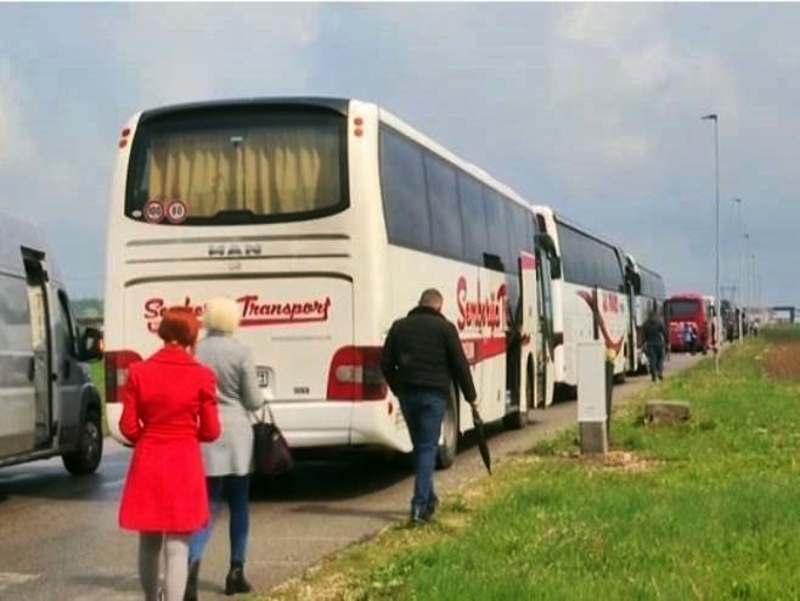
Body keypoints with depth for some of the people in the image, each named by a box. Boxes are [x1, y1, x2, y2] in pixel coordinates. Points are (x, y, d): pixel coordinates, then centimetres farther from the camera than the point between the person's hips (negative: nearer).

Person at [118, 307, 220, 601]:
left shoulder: (138, 372, -4)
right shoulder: (201, 376, -9)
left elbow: (129, 427, -1)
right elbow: (210, 431, -4)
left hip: (147, 465, 3)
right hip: (184, 465, -3)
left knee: (149, 544, 19)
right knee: (177, 548, 0)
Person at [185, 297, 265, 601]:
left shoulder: (195, 351, -1)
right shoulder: (241, 352, -8)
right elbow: (253, 400, -4)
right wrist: (262, 397, 17)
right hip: (235, 433, -2)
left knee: (207, 506, 6)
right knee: (239, 506, 14)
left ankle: (191, 565, -17)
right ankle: (236, 572, 19)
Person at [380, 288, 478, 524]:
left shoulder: (399, 326, 12)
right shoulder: (444, 327, -1)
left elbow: (386, 364, 12)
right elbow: (460, 364, -3)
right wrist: (470, 395, 6)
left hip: (407, 393, 4)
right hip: (434, 394, -4)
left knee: (419, 446, 18)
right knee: (428, 447, -2)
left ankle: (428, 497, 26)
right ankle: (420, 505, -10)